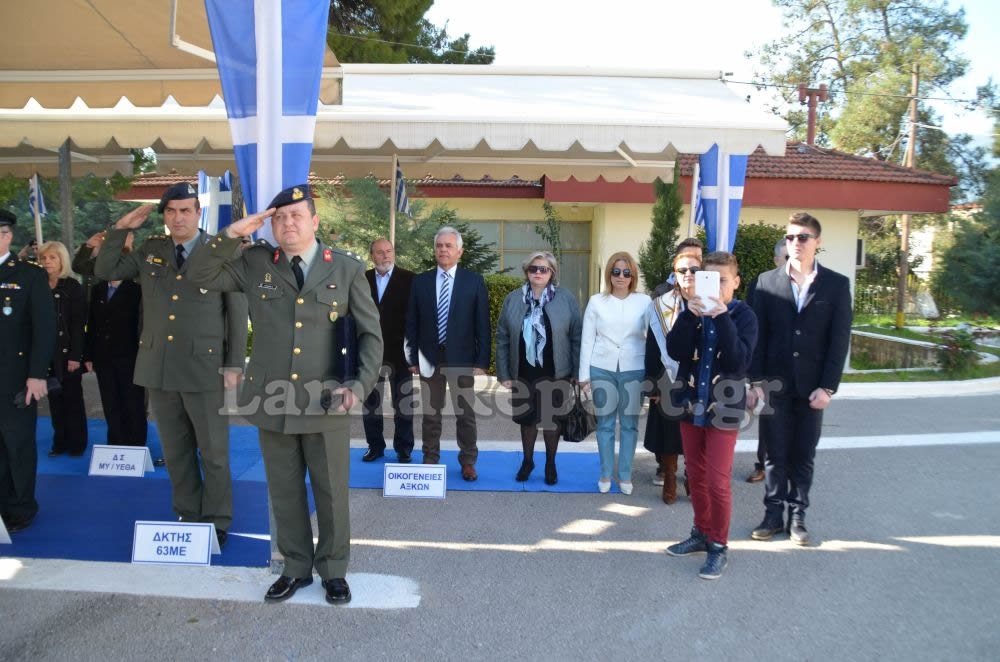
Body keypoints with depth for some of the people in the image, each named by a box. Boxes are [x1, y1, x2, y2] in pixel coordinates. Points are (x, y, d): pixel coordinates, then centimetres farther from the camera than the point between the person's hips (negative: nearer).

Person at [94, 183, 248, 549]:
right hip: (160, 367, 5)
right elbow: (104, 271, 12)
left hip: (205, 368, -4)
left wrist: (234, 365, -9)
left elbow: (237, 312, -5)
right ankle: (187, 517, 29)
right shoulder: (150, 250, 9)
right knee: (175, 452, 15)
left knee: (213, 452, 5)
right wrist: (121, 228, 1)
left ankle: (216, 523, 19)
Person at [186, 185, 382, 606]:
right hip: (272, 401, 2)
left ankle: (334, 570, 29)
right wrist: (233, 233, -8)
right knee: (284, 493, 14)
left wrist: (362, 385, -12)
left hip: (327, 403, -2)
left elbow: (370, 332, 1)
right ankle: (296, 568, 32)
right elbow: (200, 275, 4)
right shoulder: (255, 264, 5)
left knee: (331, 492, 10)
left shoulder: (346, 268, -1)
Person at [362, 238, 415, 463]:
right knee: (370, 402, 11)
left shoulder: (408, 279, -3)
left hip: (399, 352, -3)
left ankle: (403, 448, 17)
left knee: (402, 403, 6)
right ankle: (375, 446, 24)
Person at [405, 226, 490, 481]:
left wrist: (482, 362, -7)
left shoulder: (474, 281, -1)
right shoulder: (420, 281, 4)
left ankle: (468, 461, 21)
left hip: (462, 358, -1)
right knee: (430, 413, 11)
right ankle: (430, 460, 23)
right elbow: (412, 323, 5)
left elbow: (482, 324, -2)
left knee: (466, 414, 7)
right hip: (429, 358, 2)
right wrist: (413, 358, 0)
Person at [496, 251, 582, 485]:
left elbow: (577, 336, -3)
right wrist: (503, 373, -1)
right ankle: (527, 461, 32)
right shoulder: (513, 299, 1)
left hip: (555, 373, -1)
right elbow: (502, 338, 3)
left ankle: (550, 464, 28)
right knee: (527, 418, 12)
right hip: (523, 372, 2)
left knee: (551, 418, 10)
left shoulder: (566, 298, -4)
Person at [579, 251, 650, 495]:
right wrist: (584, 374, 1)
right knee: (605, 423, 8)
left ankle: (625, 475, 20)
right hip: (602, 369, 1)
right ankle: (605, 474, 21)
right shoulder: (596, 301, 2)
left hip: (634, 369, 0)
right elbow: (587, 339, 3)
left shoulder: (644, 301, 0)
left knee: (630, 424, 8)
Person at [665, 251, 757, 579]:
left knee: (717, 481, -3)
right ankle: (701, 533, 31)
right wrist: (691, 314, -23)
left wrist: (722, 317, -26)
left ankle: (719, 546, 13)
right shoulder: (692, 312, 2)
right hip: (691, 405, 4)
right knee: (696, 477, 14)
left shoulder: (743, 315, -7)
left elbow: (739, 361, -21)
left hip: (724, 410, -4)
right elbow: (675, 351, -12)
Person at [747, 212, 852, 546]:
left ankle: (797, 516, 20)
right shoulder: (767, 281, 3)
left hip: (812, 385, 0)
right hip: (775, 383, 0)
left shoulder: (837, 284, 2)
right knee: (775, 454, 7)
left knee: (803, 455, 9)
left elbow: (840, 339, -1)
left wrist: (828, 387, -8)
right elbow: (758, 335, 1)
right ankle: (773, 515, 18)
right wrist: (756, 382, -5)